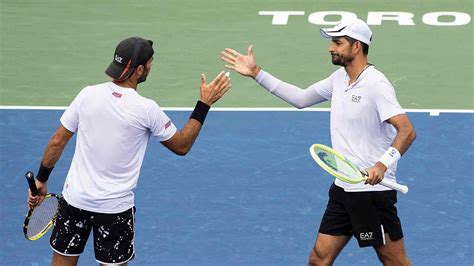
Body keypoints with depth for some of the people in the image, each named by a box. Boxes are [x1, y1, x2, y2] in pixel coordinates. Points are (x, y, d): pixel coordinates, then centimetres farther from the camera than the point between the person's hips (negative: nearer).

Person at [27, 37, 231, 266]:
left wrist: (41, 180, 12)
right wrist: (204, 104, 4)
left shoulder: (87, 94, -6)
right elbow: (182, 146, 2)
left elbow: (57, 142, 0)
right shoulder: (147, 110, -13)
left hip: (75, 198, 3)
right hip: (115, 208, -2)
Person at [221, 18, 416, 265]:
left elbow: (407, 131, -23)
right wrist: (256, 73, 17)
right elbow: (301, 98, 21)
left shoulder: (376, 85, -17)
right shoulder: (339, 78, 9)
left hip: (374, 191, -8)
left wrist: (383, 164, -38)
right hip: (342, 189, 8)